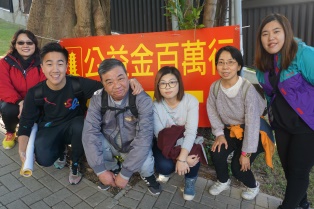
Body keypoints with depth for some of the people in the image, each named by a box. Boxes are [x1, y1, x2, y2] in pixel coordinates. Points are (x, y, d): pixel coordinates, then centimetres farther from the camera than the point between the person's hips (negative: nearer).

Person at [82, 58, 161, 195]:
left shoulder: (143, 100, -25)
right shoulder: (97, 99, -17)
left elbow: (144, 137, -28)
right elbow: (90, 133, -23)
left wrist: (125, 173, -28)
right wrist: (101, 170, -27)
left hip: (133, 147, -2)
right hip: (109, 144, 3)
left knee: (145, 165, -32)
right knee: (90, 141, -26)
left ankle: (147, 174, 10)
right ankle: (113, 168, 7)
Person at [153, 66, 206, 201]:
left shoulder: (191, 101, -19)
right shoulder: (155, 106, -17)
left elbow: (191, 132, -26)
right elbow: (160, 136, -20)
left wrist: (182, 158, -36)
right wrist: (179, 158, -30)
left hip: (185, 142, 0)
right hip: (166, 144, 0)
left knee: (193, 158, -31)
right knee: (165, 165, -28)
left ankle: (190, 181, 6)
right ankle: (166, 171, 14)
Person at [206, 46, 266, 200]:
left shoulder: (248, 89, -28)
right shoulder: (214, 87, -12)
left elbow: (252, 123, -25)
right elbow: (212, 112, -2)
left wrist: (246, 153, -21)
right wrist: (219, 134, -12)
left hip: (251, 133, -4)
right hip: (230, 130, 4)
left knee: (238, 167, -13)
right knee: (216, 152, -16)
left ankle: (253, 186, 25)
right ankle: (223, 181, 18)